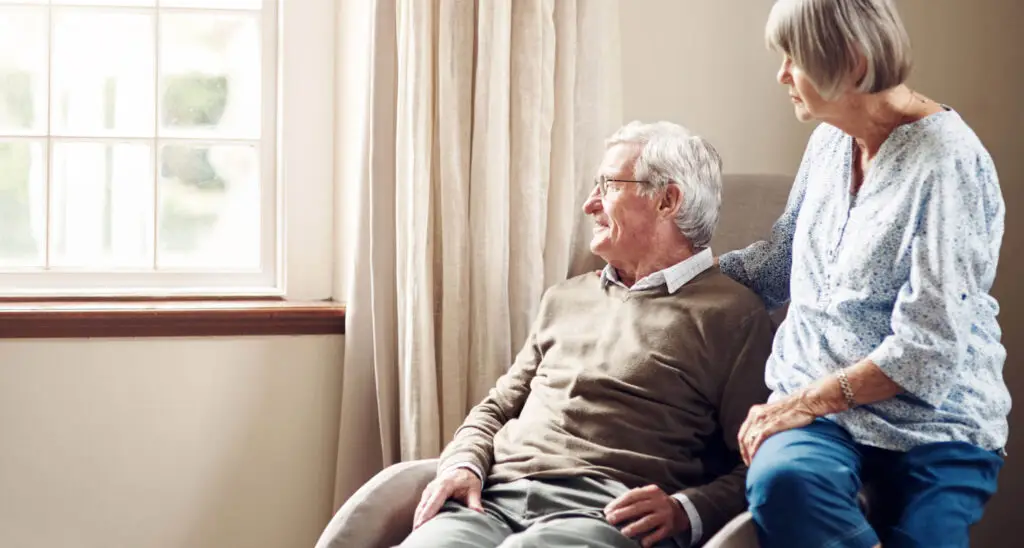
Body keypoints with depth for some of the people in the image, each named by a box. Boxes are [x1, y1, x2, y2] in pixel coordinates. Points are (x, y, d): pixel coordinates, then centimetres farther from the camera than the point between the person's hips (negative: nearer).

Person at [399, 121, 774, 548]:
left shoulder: (732, 315, 5)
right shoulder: (564, 298, 26)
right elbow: (496, 408, 26)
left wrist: (684, 511, -19)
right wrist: (464, 465, 5)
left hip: (607, 513, -5)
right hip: (497, 497, 5)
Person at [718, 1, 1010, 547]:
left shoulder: (948, 165, -14)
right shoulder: (830, 140, 10)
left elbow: (928, 348, -18)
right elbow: (779, 263, 23)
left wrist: (808, 400, -17)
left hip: (933, 424, -4)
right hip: (814, 401, 4)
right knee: (781, 480, -29)